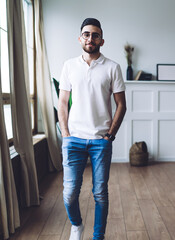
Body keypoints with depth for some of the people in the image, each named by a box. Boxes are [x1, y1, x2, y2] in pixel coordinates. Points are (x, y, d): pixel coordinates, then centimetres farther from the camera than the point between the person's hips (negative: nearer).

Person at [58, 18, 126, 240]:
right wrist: (65, 134, 0)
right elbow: (62, 102, 8)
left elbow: (121, 105, 3)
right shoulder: (69, 65, 7)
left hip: (101, 140, -1)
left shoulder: (112, 67, 2)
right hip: (74, 139, 1)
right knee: (69, 192, 2)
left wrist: (111, 134, -4)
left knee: (100, 194, 7)